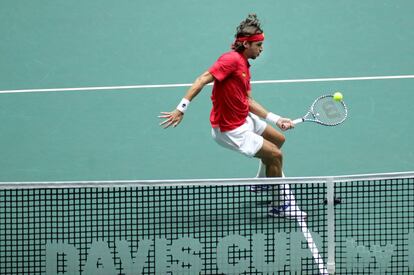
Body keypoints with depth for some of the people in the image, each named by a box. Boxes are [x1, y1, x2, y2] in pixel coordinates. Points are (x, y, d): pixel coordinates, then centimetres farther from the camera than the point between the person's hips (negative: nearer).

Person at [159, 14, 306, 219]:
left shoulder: (244, 65, 8)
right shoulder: (232, 60, -23)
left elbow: (247, 101, 11)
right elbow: (202, 80, -28)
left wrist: (276, 120, 6)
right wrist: (181, 108, -34)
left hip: (245, 119, 11)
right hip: (230, 130, -11)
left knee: (278, 139, 28)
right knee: (275, 155, -8)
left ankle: (261, 185, 48)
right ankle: (280, 206, 5)